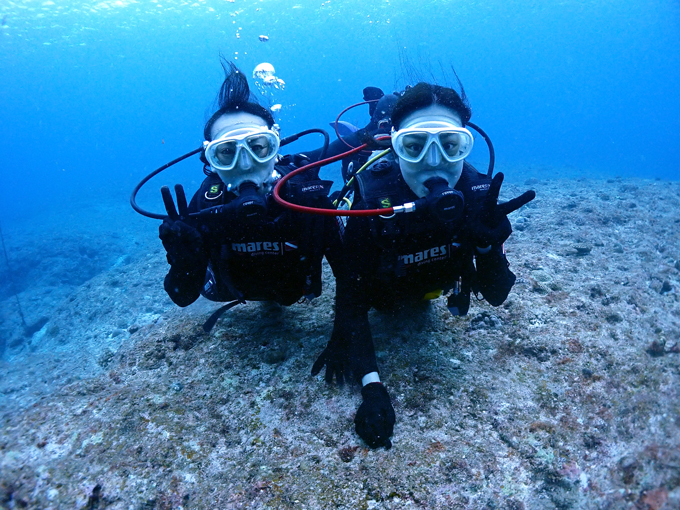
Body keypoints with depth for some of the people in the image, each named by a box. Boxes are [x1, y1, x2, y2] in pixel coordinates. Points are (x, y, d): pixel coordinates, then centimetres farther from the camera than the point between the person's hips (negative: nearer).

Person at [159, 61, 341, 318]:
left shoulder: (306, 191, -38)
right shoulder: (206, 203, -35)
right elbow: (183, 297, -30)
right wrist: (183, 263, -51)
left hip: (298, 286, 0)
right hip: (238, 288, 1)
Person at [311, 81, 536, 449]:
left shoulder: (478, 194, -33)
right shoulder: (372, 201, -42)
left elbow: (496, 295, -27)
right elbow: (352, 298, -37)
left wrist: (487, 243, -48)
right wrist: (371, 384, -48)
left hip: (424, 293, 3)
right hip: (382, 295, -2)